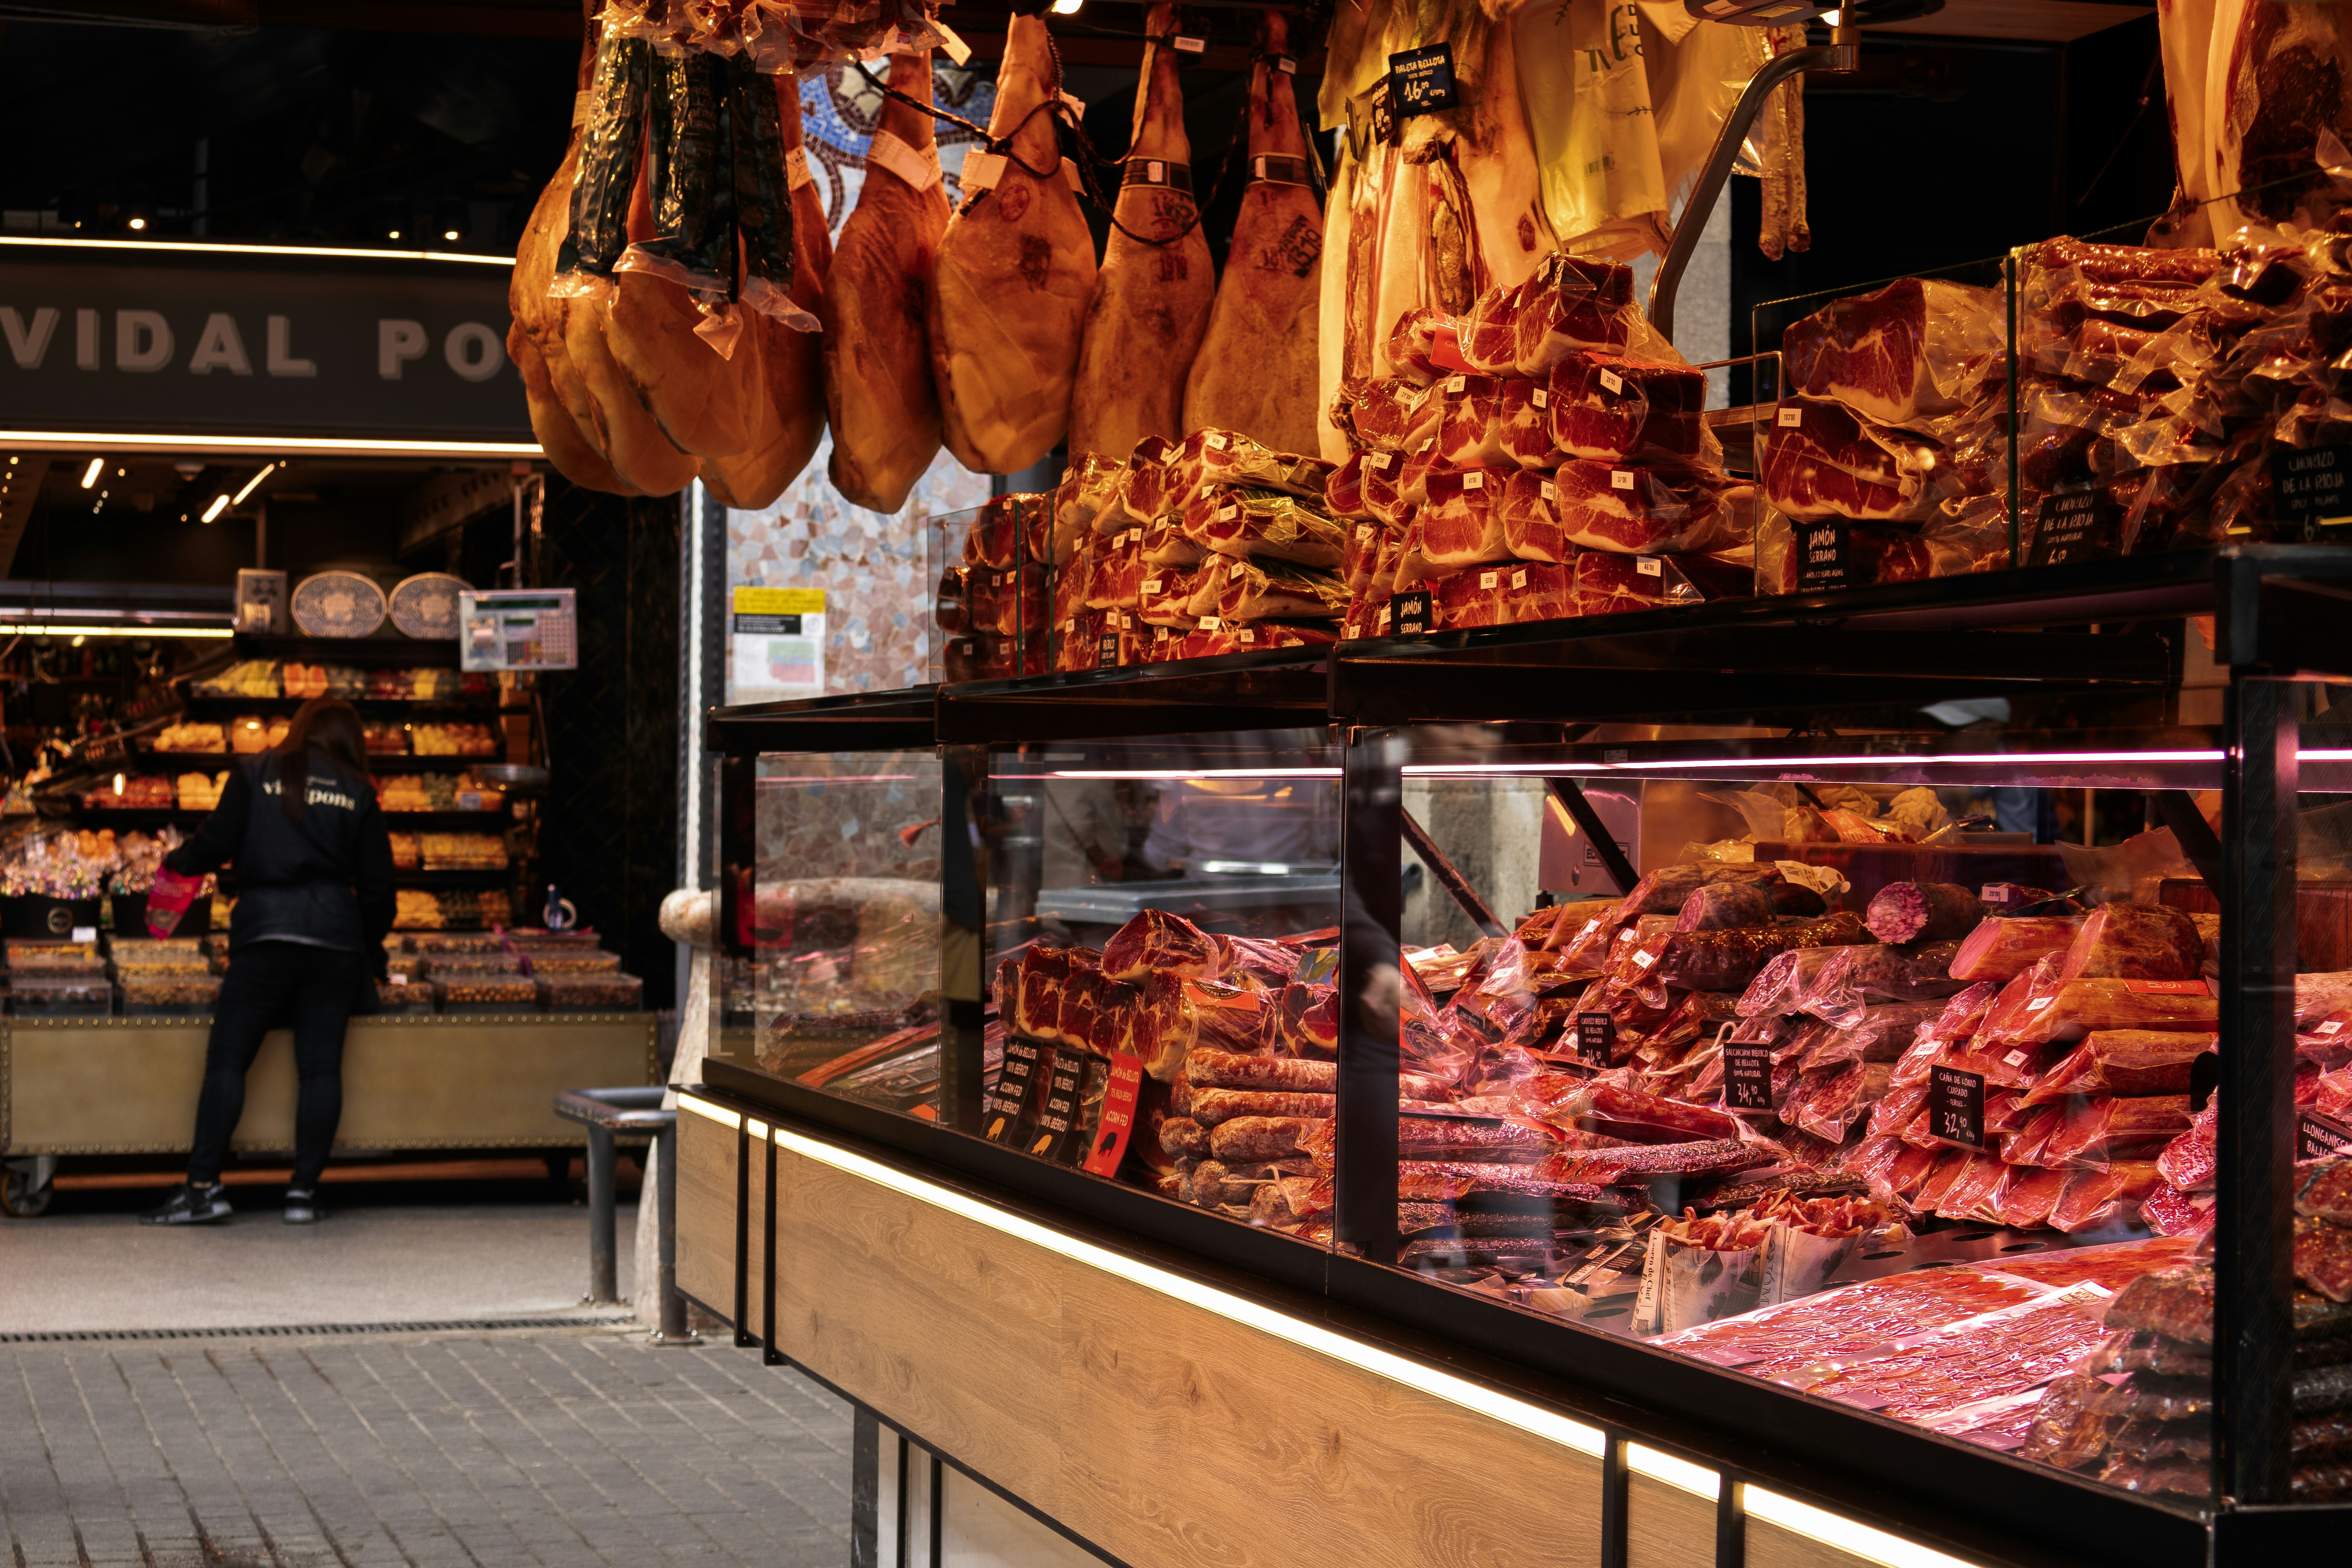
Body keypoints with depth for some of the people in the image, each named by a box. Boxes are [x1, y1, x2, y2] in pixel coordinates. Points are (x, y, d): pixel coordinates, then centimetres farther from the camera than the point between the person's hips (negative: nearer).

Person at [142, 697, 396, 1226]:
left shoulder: (257, 774, 6)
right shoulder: (357, 793, 10)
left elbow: (215, 846, 4)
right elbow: (378, 884, 10)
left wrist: (176, 861, 25)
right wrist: (370, 949, 24)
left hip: (266, 930, -2)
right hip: (336, 936, 2)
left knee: (226, 1058, -1)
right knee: (321, 1065, 2)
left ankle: (204, 1186, -9)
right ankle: (305, 1190, -1)